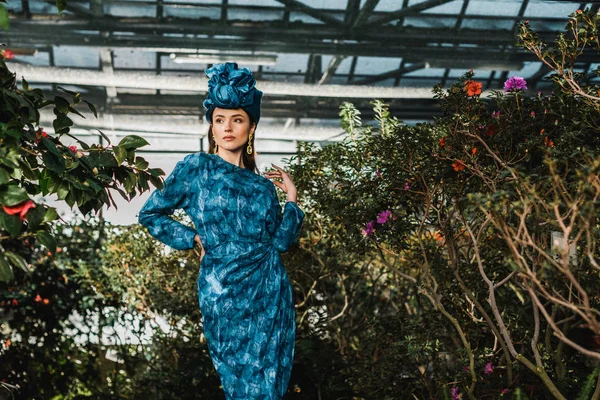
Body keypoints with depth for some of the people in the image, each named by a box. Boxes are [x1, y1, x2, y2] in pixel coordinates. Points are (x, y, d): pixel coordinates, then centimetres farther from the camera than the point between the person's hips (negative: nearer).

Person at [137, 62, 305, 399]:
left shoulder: (263, 185, 11)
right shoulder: (196, 167, 0)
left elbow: (283, 240, 5)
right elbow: (151, 214, 7)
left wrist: (291, 195, 4)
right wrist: (193, 238, 1)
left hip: (271, 292, 4)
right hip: (225, 291, -4)